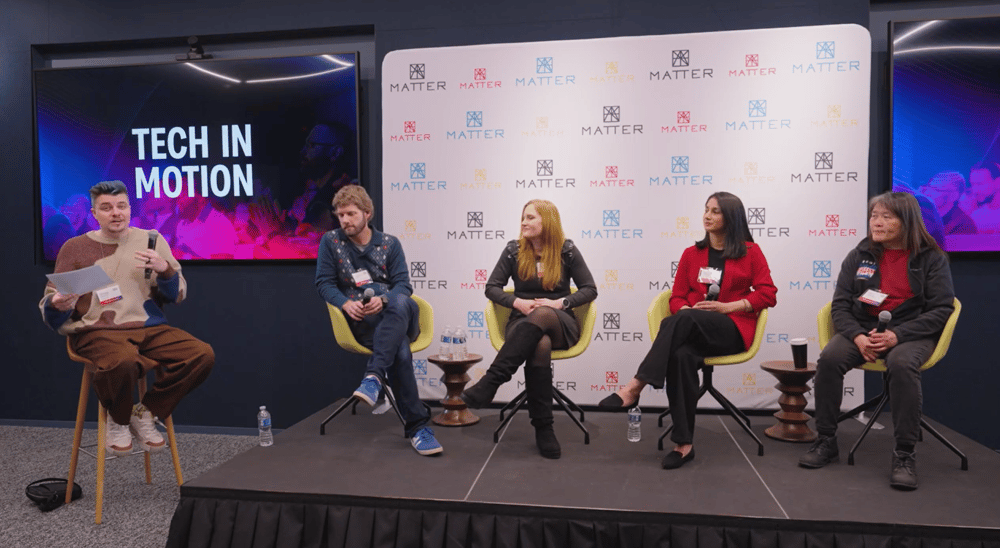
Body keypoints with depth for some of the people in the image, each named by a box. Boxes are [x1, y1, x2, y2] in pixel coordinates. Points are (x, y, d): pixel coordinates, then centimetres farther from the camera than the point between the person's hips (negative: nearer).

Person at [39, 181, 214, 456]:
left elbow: (177, 295, 10)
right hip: (96, 331, -2)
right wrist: (57, 305, -15)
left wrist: (165, 269, -11)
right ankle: (118, 421, -4)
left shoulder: (151, 240, 13)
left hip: (149, 328, 3)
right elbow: (49, 305, 10)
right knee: (123, 361, -38)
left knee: (203, 355, -23)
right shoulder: (75, 248, 10)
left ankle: (144, 414, -1)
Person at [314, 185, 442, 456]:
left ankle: (375, 376, -39)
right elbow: (324, 283, 7)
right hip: (362, 322, -2)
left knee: (401, 303, -39)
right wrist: (345, 303, -13)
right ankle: (416, 426, -30)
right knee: (400, 349, -34)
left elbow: (403, 284, 6)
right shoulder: (330, 242, 11)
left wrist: (384, 300, -17)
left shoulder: (390, 243, 14)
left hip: (398, 315, 2)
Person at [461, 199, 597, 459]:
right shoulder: (514, 249, 8)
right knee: (540, 345, -38)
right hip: (523, 323, 1)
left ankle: (491, 381, -40)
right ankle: (543, 428, -31)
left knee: (542, 315, -40)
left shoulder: (566, 250, 5)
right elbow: (491, 287, 8)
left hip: (561, 324, 0)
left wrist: (560, 303, -11)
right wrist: (518, 302, -10)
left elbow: (590, 289, 4)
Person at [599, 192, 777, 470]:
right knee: (681, 356, -36)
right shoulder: (692, 253, 18)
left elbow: (767, 294, 2)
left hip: (732, 330, -3)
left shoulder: (750, 252, 10)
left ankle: (635, 388, -39)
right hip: (694, 330, 3)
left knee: (681, 320, -37)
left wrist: (727, 306, -10)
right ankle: (684, 444, -33)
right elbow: (677, 298, 15)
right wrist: (687, 313, -9)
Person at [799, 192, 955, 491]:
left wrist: (897, 334, -20)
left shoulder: (931, 258, 0)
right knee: (829, 358, -27)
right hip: (863, 328, 3)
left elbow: (942, 309, -6)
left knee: (902, 364, -36)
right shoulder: (859, 256, 7)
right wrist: (857, 336, -16)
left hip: (912, 331, -2)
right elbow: (840, 305, 4)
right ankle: (826, 442, -14)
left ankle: (905, 455, -25)